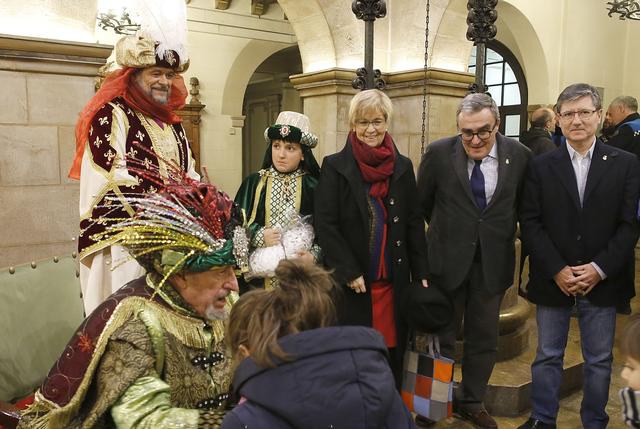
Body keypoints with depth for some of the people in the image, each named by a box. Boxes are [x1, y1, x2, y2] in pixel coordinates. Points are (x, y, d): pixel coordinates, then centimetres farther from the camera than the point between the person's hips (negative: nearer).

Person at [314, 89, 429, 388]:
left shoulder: (403, 167, 7)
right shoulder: (335, 167, -3)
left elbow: (414, 224, 9)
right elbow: (324, 224, -7)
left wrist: (420, 273, 5)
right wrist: (349, 272, -12)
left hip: (394, 282, 3)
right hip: (350, 284, -3)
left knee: (392, 352, 10)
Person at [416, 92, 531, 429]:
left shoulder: (520, 156, -6)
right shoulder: (439, 152, -10)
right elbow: (421, 203, 3)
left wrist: (500, 234, 6)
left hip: (493, 262, 2)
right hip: (447, 259, -1)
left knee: (484, 339, 15)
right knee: (441, 337, 12)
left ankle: (471, 402, 35)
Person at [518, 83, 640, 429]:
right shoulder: (541, 166, 1)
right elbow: (530, 222, -4)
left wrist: (599, 268, -13)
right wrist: (557, 270, -12)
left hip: (602, 282, 0)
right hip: (553, 280, 0)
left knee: (599, 361, 12)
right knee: (547, 357, 12)